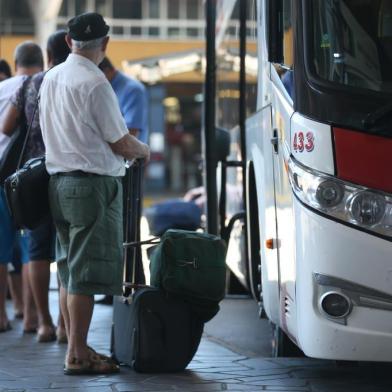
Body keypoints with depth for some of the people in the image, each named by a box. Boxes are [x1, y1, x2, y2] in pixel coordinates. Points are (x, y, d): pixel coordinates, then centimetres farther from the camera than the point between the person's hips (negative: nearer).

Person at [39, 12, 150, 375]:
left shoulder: (51, 78, 11)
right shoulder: (94, 83, -15)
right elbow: (121, 145, -12)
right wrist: (144, 150, 9)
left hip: (59, 180, 9)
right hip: (93, 185, -9)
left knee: (69, 270, 14)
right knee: (86, 273, -5)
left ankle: (76, 348, 21)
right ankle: (77, 355, -3)